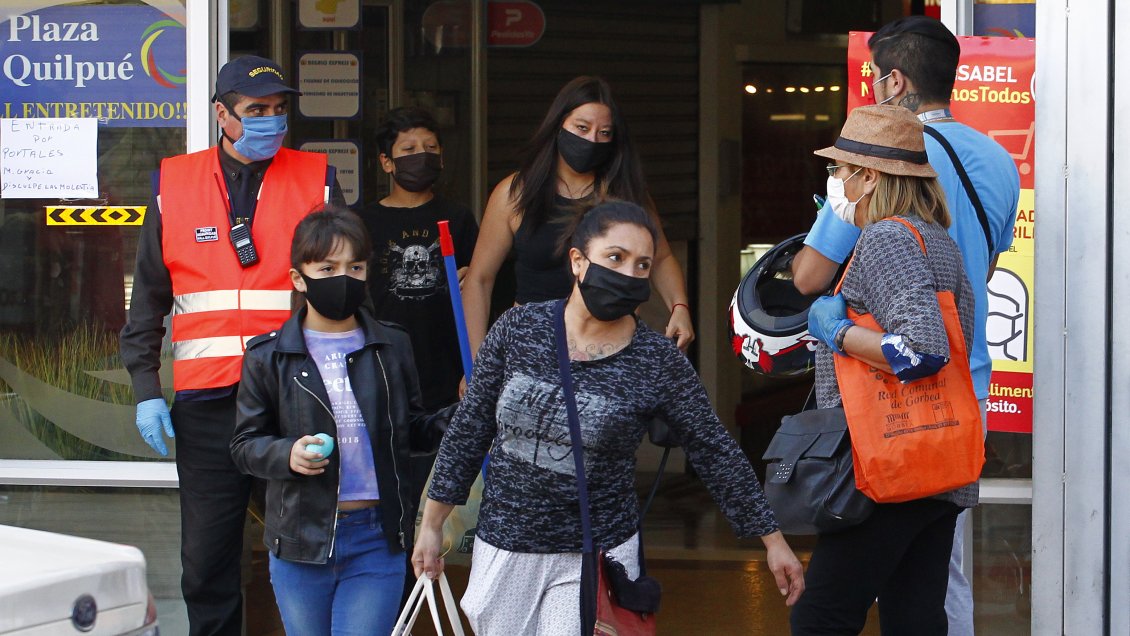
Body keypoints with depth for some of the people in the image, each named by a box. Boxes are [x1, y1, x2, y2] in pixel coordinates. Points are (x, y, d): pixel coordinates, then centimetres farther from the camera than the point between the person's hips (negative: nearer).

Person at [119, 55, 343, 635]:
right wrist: (146, 388, 4)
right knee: (206, 563, 5)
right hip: (206, 402, 1)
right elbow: (147, 299, 12)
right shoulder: (174, 185, 8)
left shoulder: (316, 180, 6)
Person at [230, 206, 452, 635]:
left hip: (377, 540, 0)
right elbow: (245, 443, 3)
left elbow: (412, 429, 11)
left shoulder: (392, 347, 7)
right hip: (300, 540, 0)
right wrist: (286, 455, -18)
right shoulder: (269, 357, 1)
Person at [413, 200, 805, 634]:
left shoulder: (658, 362, -9)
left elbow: (715, 454, -1)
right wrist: (431, 525, 7)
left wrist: (773, 541, 1)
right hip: (504, 548, 2)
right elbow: (469, 430, 4)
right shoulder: (518, 329, -4)